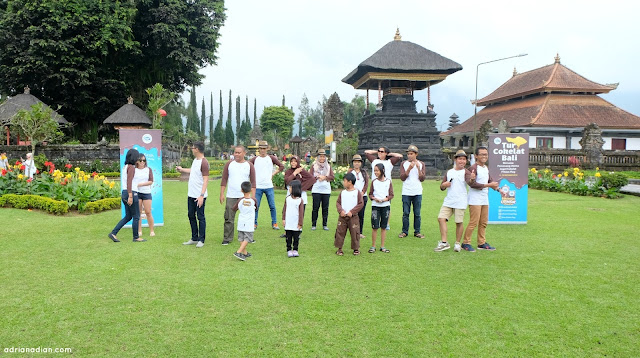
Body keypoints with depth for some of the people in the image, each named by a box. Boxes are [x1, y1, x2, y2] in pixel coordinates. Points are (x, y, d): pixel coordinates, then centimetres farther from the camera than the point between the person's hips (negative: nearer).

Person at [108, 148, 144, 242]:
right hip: (132, 193, -9)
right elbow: (129, 182, -21)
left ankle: (113, 233, 10)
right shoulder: (131, 167, -13)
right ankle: (136, 237, 11)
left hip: (125, 193, 9)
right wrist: (130, 196, -24)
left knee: (128, 216, 15)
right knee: (136, 217, 3)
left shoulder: (125, 167, 14)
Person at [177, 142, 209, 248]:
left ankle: (201, 240, 10)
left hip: (199, 196, -9)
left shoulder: (204, 162, -17)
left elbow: (206, 180, -21)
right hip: (191, 194, 9)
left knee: (200, 217, 0)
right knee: (191, 215, 15)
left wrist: (201, 195, -26)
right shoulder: (195, 160, 10)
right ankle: (194, 238, 26)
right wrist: (182, 170, 44)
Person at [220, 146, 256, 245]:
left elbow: (253, 182, 3)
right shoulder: (229, 164, 5)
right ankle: (227, 238, 8)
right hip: (231, 196, 0)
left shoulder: (249, 165, 4)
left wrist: (253, 196, -3)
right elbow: (224, 180, 5)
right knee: (229, 218, 0)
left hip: (245, 196, 0)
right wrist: (222, 194, -1)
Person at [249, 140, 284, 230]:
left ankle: (274, 223, 14)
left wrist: (273, 174, 0)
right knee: (256, 206, 2)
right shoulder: (254, 159, 4)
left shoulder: (271, 158, 4)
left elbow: (281, 166, 6)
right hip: (257, 186, 0)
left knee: (272, 206, 3)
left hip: (269, 186, 0)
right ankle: (254, 223, 14)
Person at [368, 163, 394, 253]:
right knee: (375, 227, -4)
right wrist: (374, 198, -15)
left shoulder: (388, 181, 2)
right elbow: (370, 194, 5)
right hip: (375, 206, 0)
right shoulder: (374, 182, 5)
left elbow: (391, 195, 1)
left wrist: (384, 199, -15)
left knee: (384, 227, 6)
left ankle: (382, 246, 15)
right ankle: (373, 246, 7)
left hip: (385, 205, 0)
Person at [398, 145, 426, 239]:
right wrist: (409, 168, -17)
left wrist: (418, 168, -12)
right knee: (405, 213, 2)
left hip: (417, 192, 1)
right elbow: (402, 177, -6)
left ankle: (417, 232, 12)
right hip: (406, 192, -1)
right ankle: (404, 231, 11)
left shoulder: (421, 164, 7)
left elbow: (422, 179, -1)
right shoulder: (404, 164, 5)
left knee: (417, 213, 4)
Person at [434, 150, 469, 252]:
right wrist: (444, 184, -5)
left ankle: (457, 243, 16)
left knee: (459, 222, 1)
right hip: (448, 201, 4)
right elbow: (442, 187, 18)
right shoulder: (448, 172, 13)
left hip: (460, 203, -4)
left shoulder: (465, 172, 1)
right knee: (441, 218, -5)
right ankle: (444, 242, 2)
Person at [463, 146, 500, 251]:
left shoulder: (486, 168, 16)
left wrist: (497, 188, 10)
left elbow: (490, 180, 28)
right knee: (473, 222, -8)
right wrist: (488, 185, -21)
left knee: (483, 222, 11)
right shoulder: (472, 168, -13)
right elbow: (472, 184, -24)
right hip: (475, 200, -9)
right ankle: (466, 243, 1)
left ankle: (482, 243, 20)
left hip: (485, 199, 9)